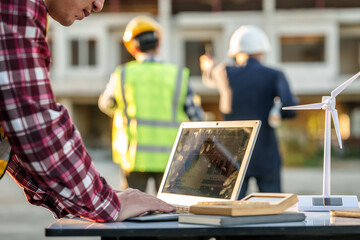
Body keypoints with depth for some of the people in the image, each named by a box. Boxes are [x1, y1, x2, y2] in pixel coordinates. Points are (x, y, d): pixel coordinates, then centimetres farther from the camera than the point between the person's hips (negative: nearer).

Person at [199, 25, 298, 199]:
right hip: (266, 158, -1)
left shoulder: (225, 72, 2)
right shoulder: (274, 76, -3)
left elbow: (210, 78, 27)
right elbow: (290, 109, -15)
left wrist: (208, 67, 51)